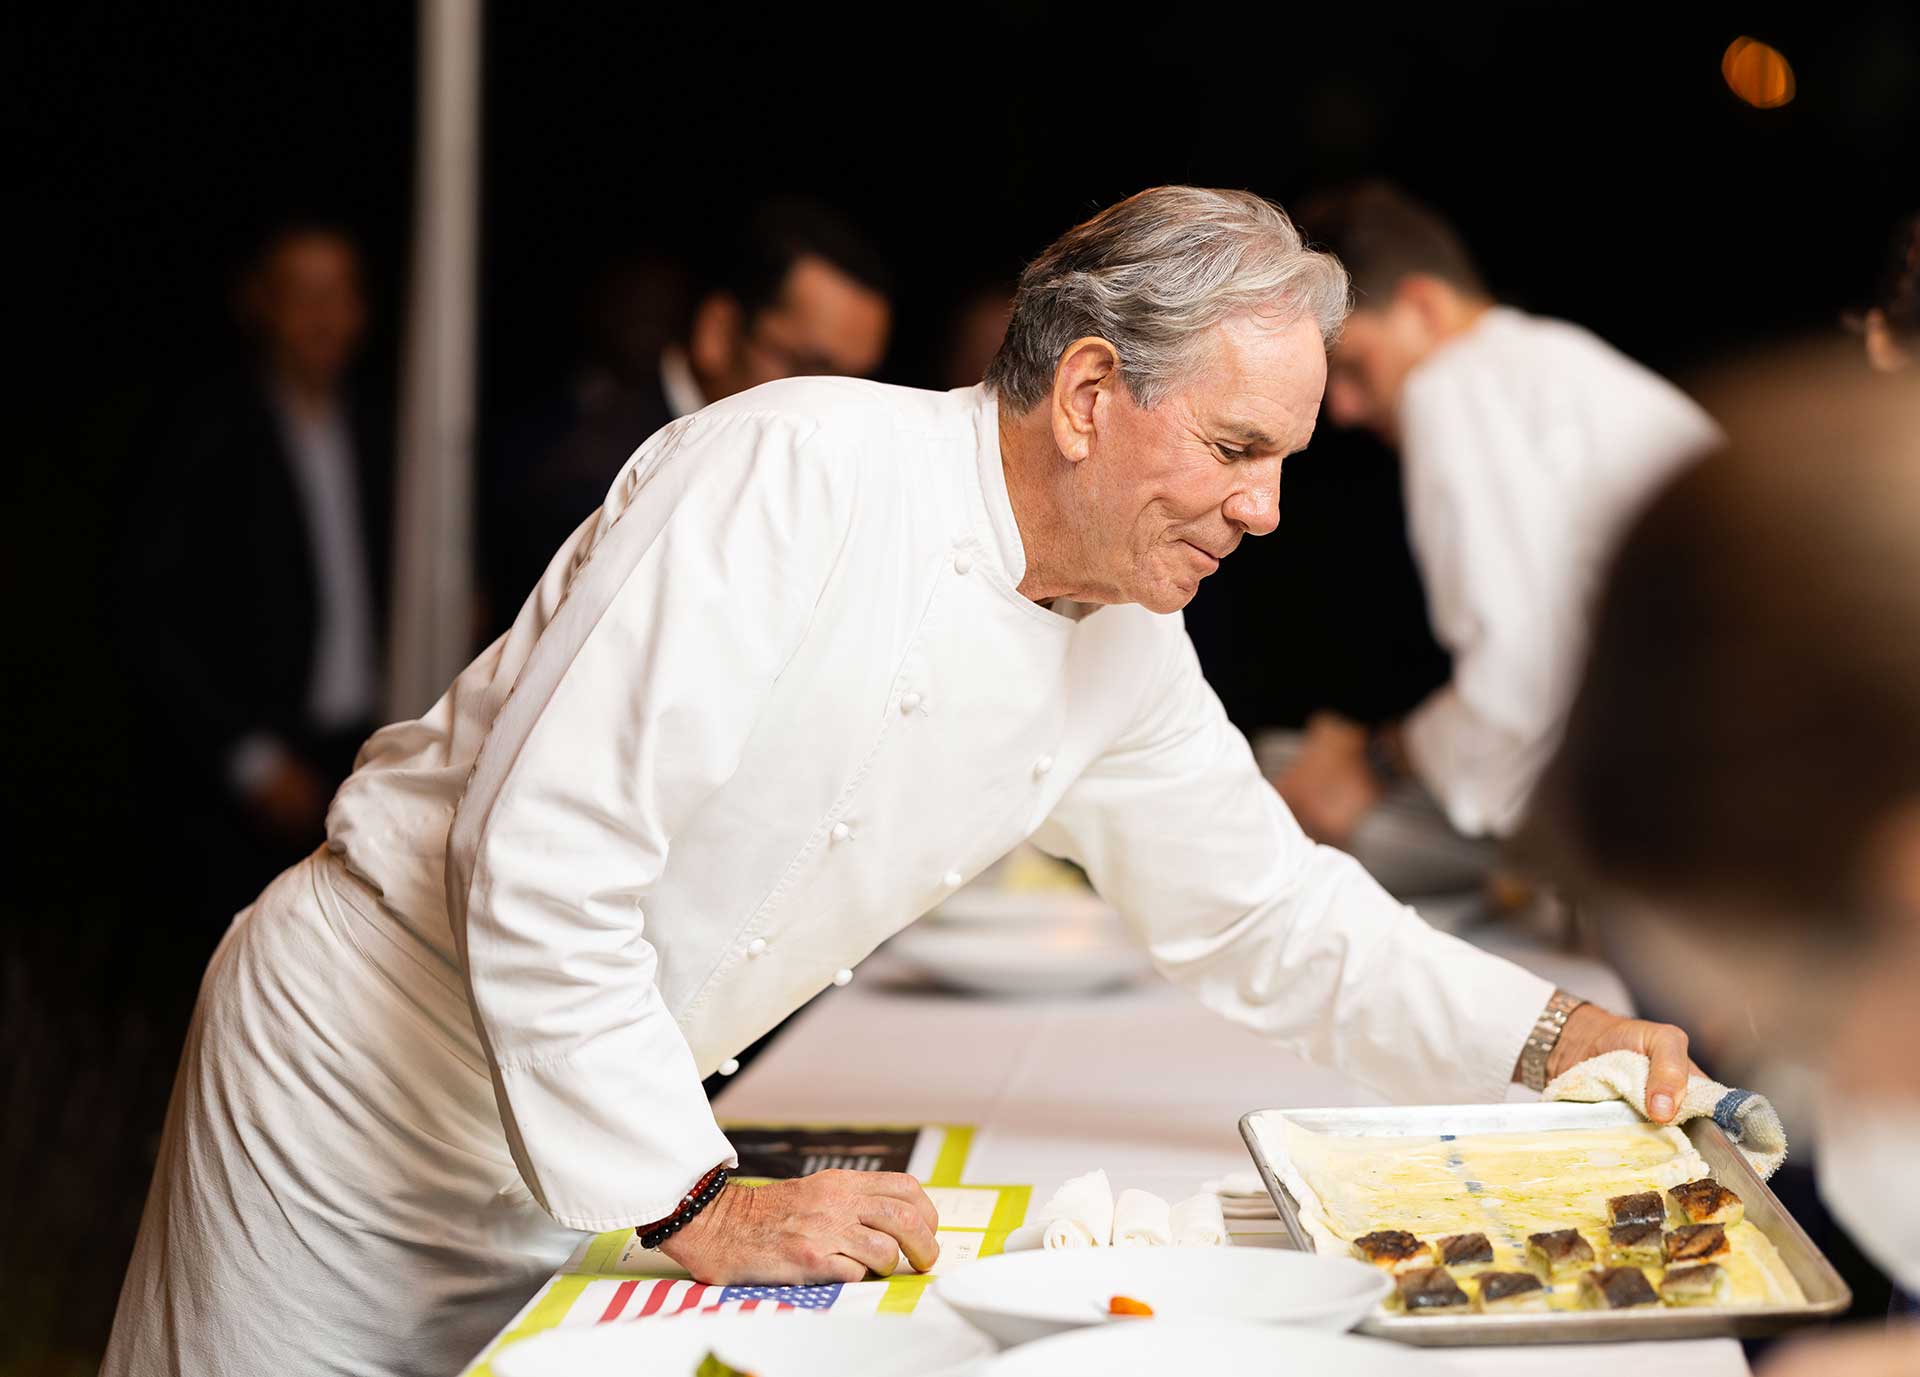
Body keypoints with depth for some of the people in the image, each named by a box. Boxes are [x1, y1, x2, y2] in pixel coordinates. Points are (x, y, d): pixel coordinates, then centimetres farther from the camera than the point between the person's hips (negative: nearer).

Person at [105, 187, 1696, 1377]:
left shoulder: (1126, 653, 0)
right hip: (364, 1075, -6)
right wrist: (699, 1207, -27)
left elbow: (1276, 917, 13)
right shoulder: (796, 469, -24)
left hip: (580, 1173, 7)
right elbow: (540, 860, -29)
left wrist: (1555, 1037, 2)